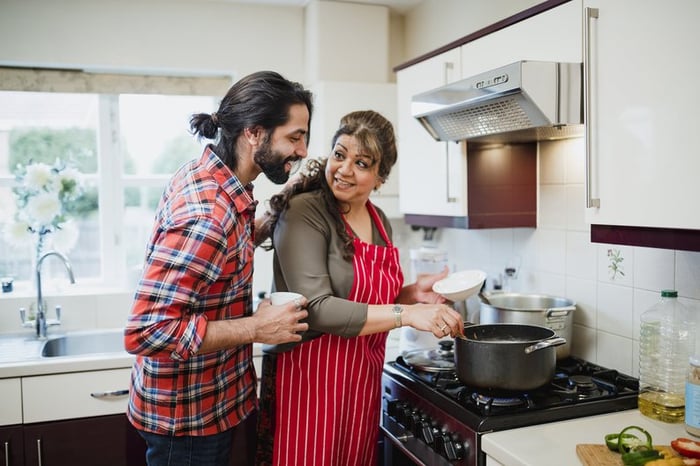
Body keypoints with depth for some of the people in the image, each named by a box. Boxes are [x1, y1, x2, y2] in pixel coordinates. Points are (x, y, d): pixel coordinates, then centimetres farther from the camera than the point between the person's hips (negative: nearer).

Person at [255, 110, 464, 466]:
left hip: (363, 378, 7)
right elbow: (316, 309, -23)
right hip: (309, 376, -7)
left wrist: (412, 293, 0)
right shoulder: (304, 213, -15)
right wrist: (407, 314, -26)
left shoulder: (380, 221, 7)